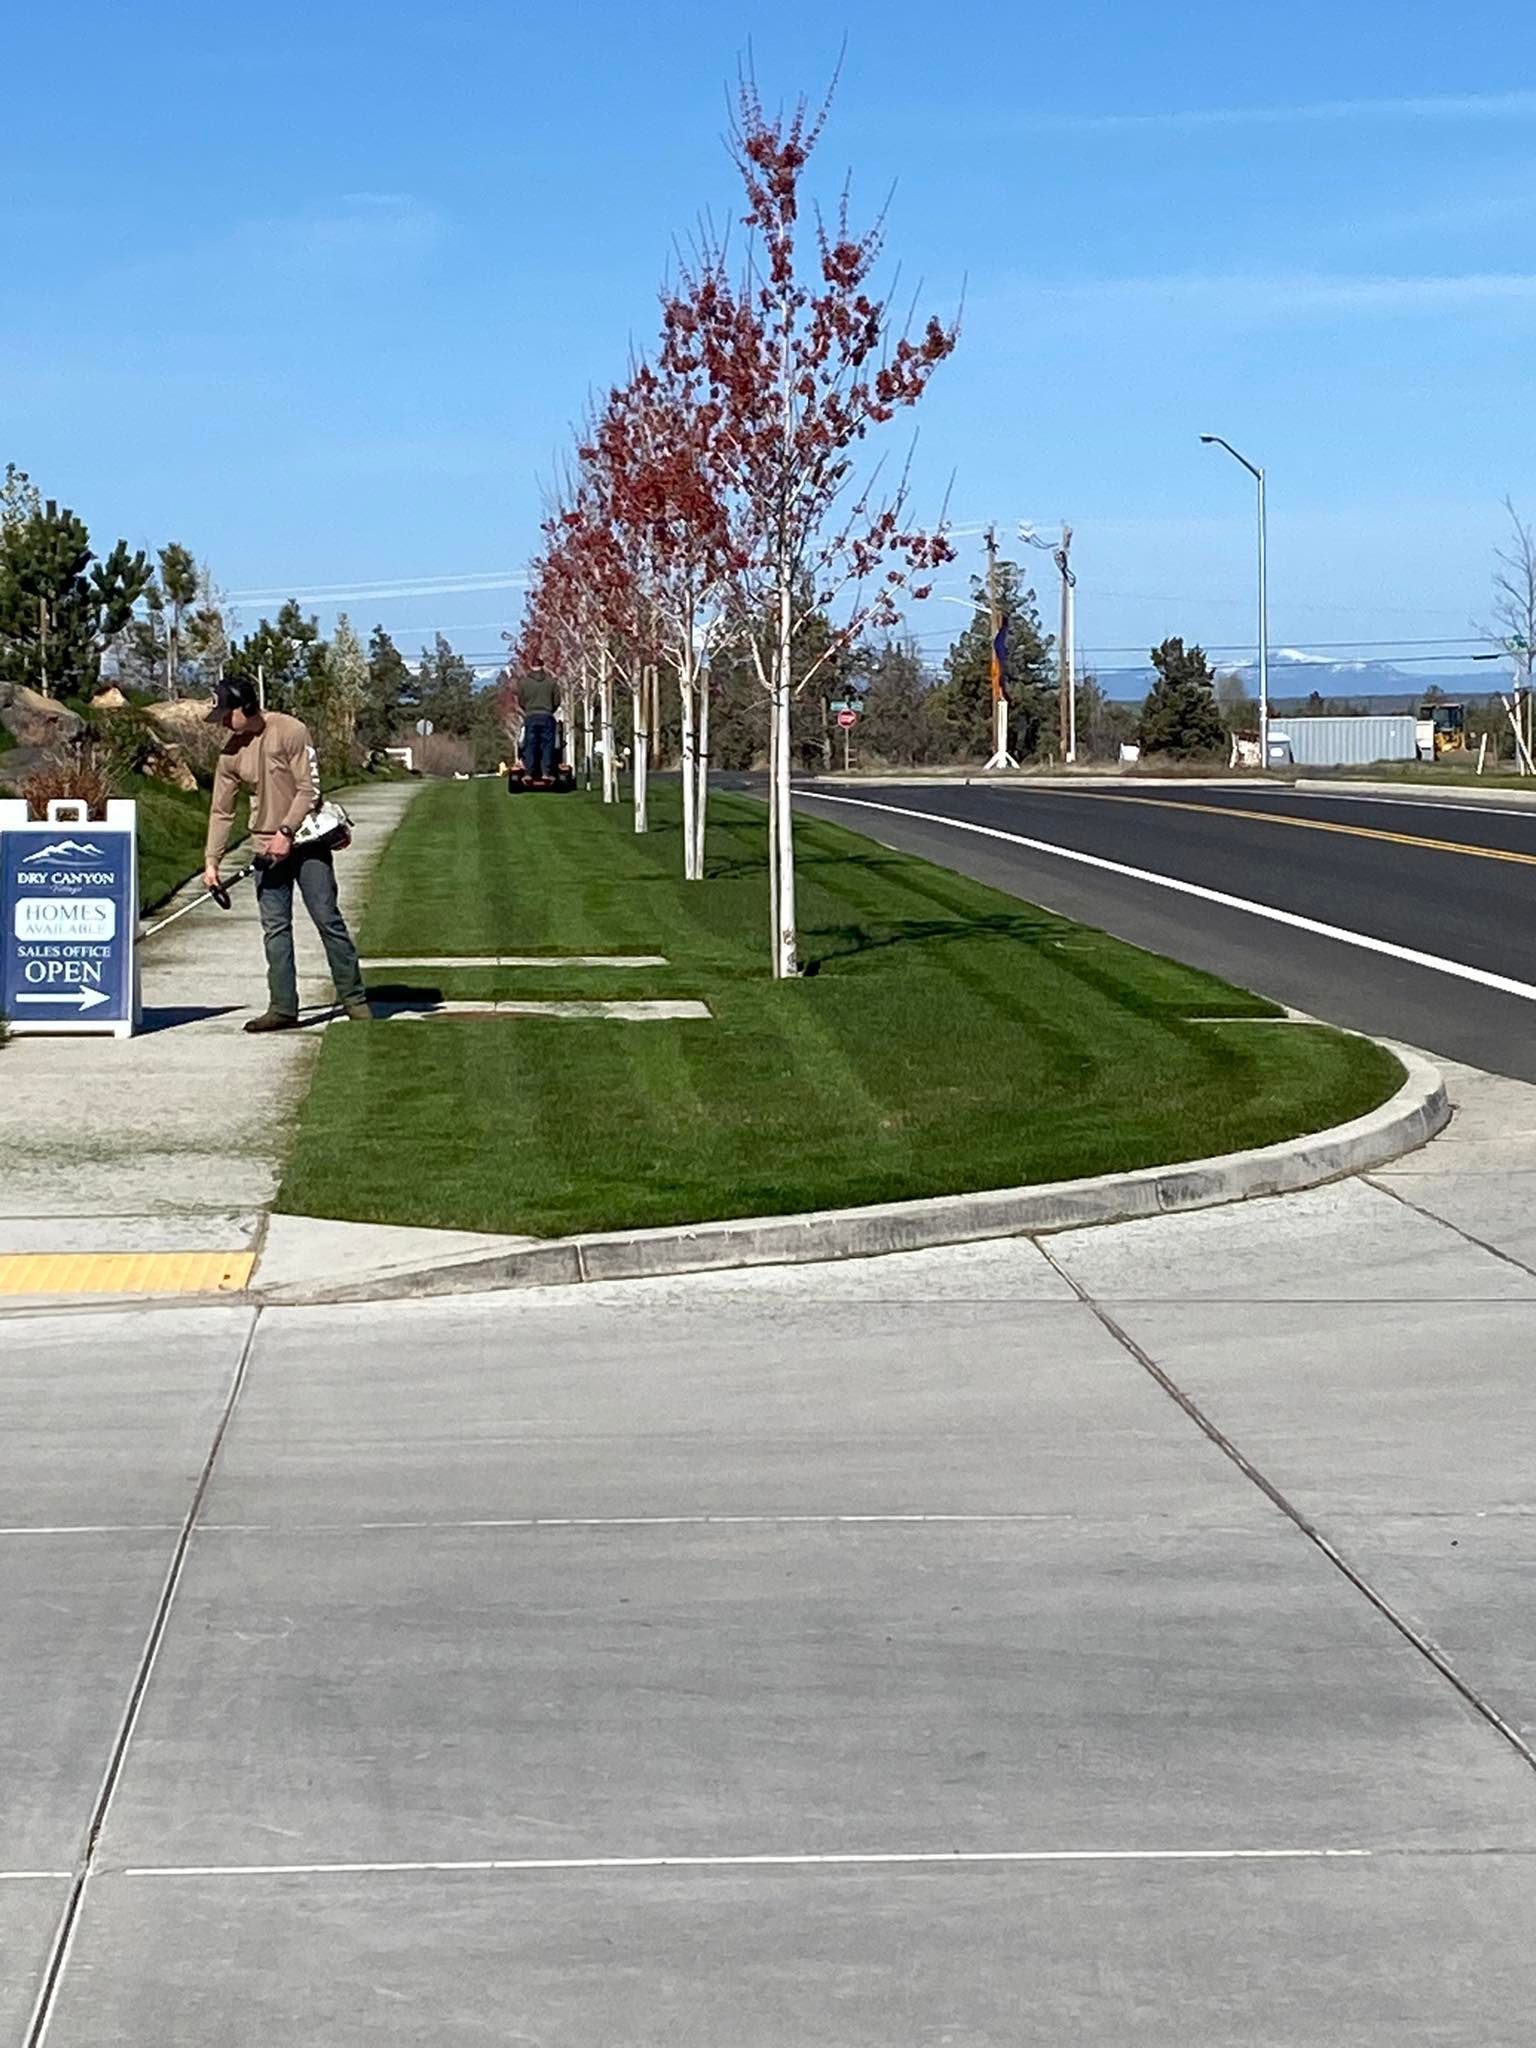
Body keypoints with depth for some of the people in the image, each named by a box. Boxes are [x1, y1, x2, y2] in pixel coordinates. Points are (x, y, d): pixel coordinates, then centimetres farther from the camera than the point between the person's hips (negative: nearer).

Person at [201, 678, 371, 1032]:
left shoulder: (291, 732, -11)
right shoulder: (232, 752, 5)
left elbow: (308, 789, -13)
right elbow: (221, 811, 7)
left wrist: (286, 832, -19)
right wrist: (211, 861, 2)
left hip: (306, 842, -5)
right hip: (267, 850, 5)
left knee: (328, 919, -4)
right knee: (275, 929, 1)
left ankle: (354, 999, 3)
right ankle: (283, 1008, 2)